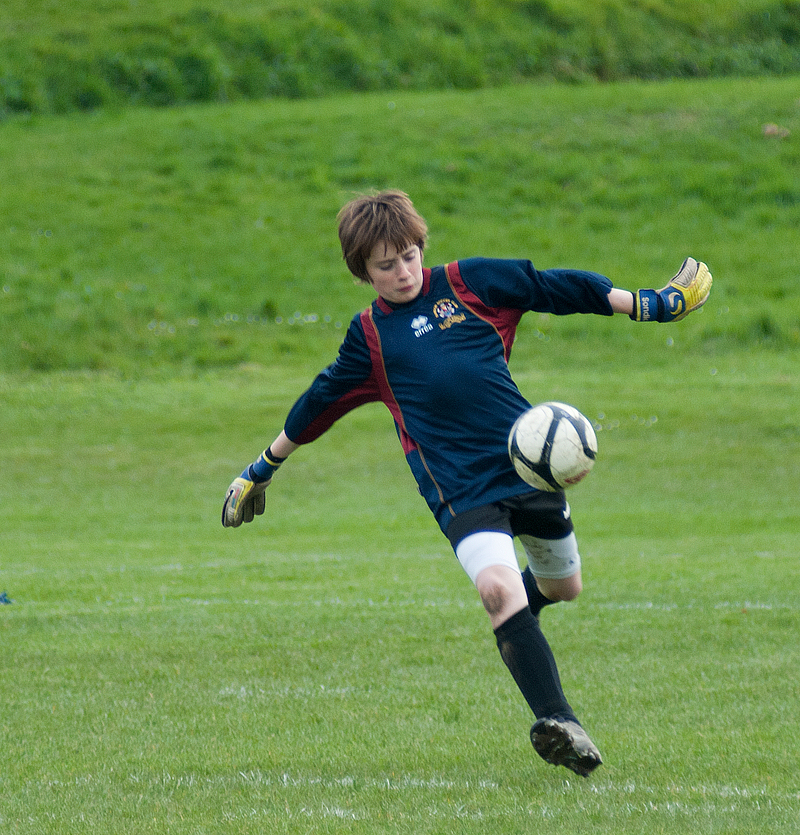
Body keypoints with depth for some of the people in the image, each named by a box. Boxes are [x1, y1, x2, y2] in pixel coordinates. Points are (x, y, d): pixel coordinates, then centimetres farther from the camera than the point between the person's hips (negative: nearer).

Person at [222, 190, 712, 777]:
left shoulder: (468, 283, 7)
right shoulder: (370, 336, 10)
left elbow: (553, 287, 9)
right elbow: (319, 404, 22)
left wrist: (647, 305, 7)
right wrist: (263, 469, 29)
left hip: (530, 461, 2)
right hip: (459, 488, -2)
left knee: (563, 587, 16)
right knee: (498, 587, -26)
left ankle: (518, 608, 54)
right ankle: (558, 722, -26)